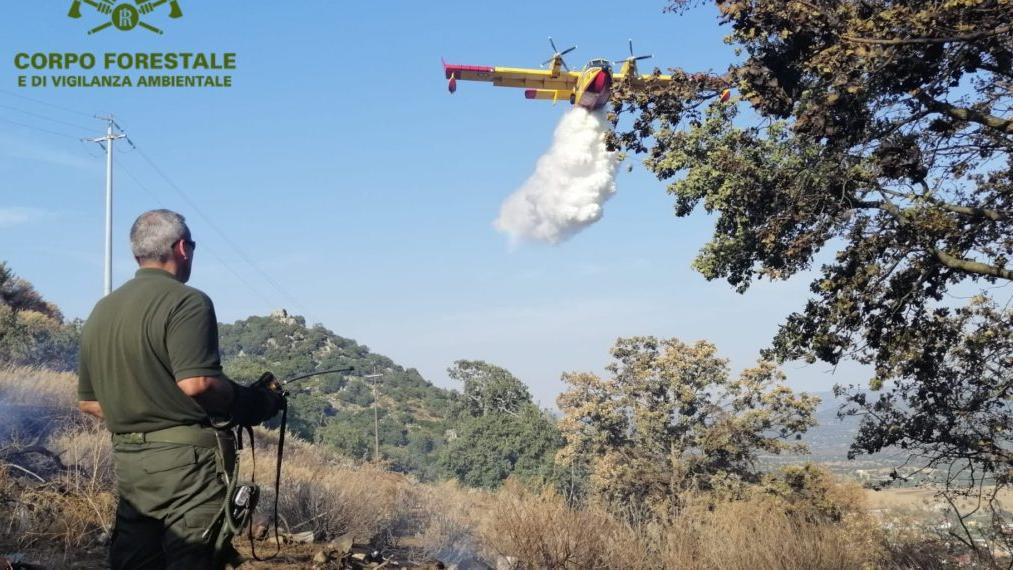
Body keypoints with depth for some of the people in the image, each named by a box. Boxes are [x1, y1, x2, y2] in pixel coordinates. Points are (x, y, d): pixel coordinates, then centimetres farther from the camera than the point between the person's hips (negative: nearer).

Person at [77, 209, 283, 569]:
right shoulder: (186, 302, -11)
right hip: (185, 458, -8)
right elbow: (196, 383, -23)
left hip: (127, 460, 8)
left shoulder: (100, 313, 14)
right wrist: (254, 402, -9)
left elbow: (88, 402, 17)